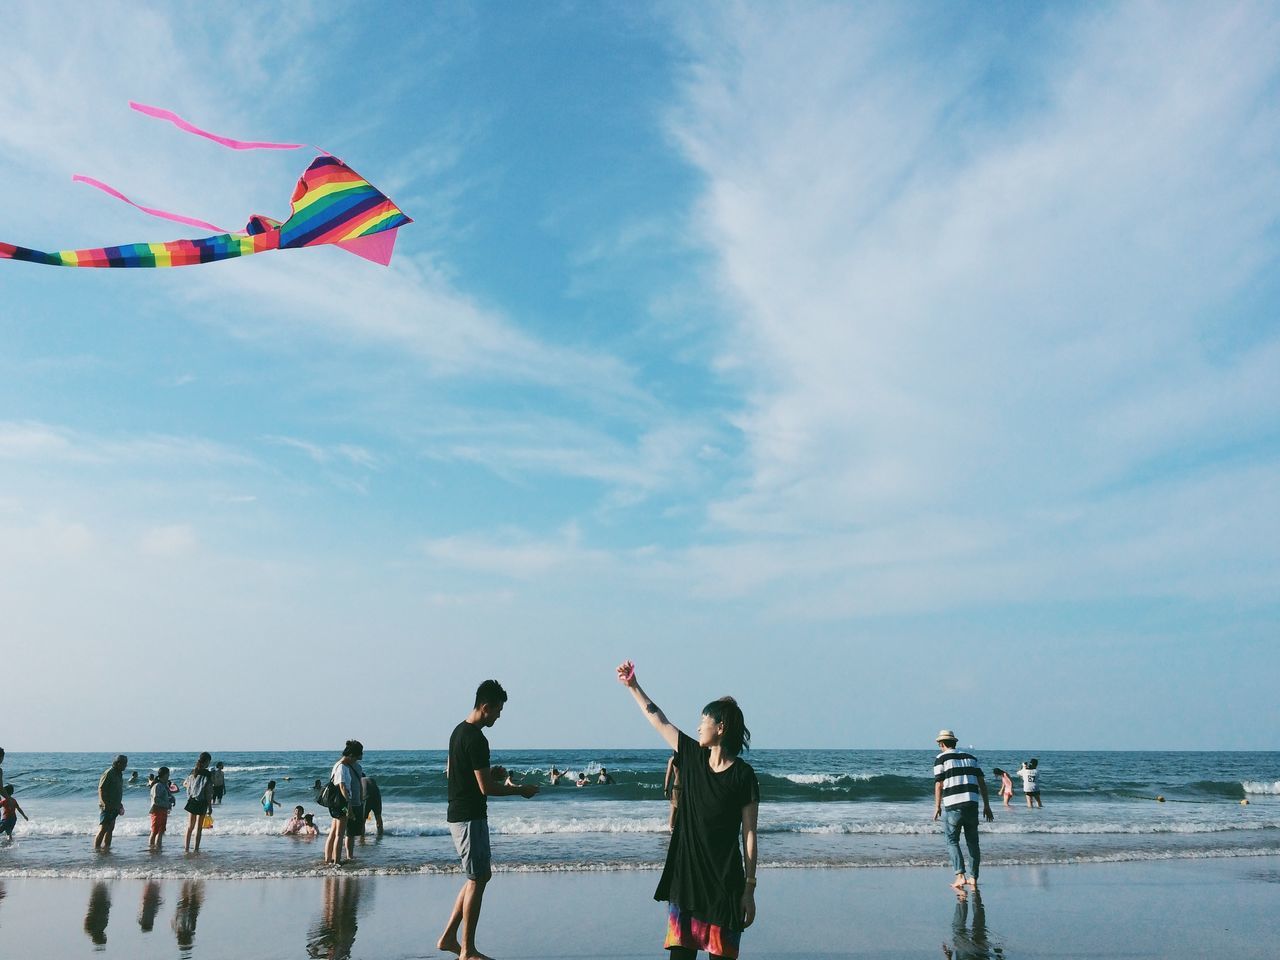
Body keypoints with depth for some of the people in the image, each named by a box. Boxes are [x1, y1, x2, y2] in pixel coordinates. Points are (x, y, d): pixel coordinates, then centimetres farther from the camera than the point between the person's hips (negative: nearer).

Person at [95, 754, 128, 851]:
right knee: (103, 829, -8)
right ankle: (96, 847, -3)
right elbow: (101, 789, -18)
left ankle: (106, 846, 16)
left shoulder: (119, 774, 15)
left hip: (114, 807, 9)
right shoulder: (108, 773, -14)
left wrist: (120, 805, 23)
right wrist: (105, 804, -22)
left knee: (110, 828, 10)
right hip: (107, 807, -9)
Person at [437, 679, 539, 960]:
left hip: (457, 815, 10)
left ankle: (448, 937, 19)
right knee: (477, 880, -1)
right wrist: (520, 790, -7)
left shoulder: (458, 731, 11)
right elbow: (486, 788, -21)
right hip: (471, 818, -10)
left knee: (481, 875, 17)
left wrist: (489, 773, 14)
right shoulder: (476, 739, -20)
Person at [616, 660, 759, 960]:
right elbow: (659, 720, 14)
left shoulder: (743, 775, -8)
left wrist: (750, 888, -9)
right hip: (685, 873, 4)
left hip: (725, 879, -4)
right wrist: (633, 686, 19)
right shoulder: (692, 756, 4)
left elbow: (749, 834, -8)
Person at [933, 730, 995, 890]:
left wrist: (937, 806, 4)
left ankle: (960, 875, -8)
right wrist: (986, 805, 14)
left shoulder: (941, 758, 2)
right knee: (972, 842, 13)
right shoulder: (970, 758, 16)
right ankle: (973, 877, 15)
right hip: (972, 804, 4)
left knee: (952, 841, 4)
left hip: (953, 806, -4)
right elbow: (981, 782, 11)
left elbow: (939, 784, -3)